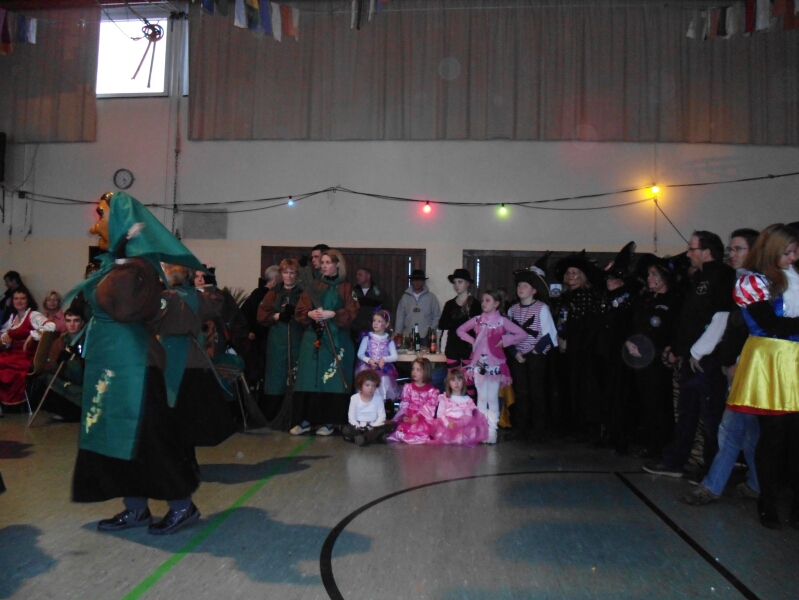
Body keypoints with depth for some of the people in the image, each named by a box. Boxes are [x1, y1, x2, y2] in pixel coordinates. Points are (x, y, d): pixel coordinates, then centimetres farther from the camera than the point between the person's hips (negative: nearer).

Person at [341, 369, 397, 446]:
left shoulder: (378, 398, 0)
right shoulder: (354, 398, -3)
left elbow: (381, 416, -3)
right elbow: (351, 417, -5)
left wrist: (373, 427, -19)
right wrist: (358, 427, -21)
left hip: (373, 427, 1)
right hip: (358, 427, -1)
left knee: (393, 425, -25)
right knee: (345, 429, -34)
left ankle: (362, 437, -33)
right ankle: (377, 436, -35)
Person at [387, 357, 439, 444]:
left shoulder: (431, 390, 2)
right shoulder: (407, 387, 11)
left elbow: (429, 408, -5)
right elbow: (404, 404, 6)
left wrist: (418, 417, -18)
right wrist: (403, 416, -12)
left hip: (424, 419, -2)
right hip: (408, 418, 2)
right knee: (401, 429, -24)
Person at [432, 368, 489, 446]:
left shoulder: (467, 400, 12)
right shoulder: (444, 398, 10)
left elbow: (468, 416, 3)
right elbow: (440, 414, 1)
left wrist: (458, 424, -17)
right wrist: (447, 423, -19)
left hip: (463, 426, 1)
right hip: (446, 425, -1)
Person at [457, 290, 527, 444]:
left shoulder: (502, 321, -4)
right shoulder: (477, 320, 7)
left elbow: (522, 334, -8)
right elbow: (460, 330, 19)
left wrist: (504, 341, -9)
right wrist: (472, 340, 5)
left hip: (495, 364, -3)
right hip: (479, 363, 3)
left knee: (492, 398, 0)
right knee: (481, 398, 8)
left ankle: (492, 431, 8)